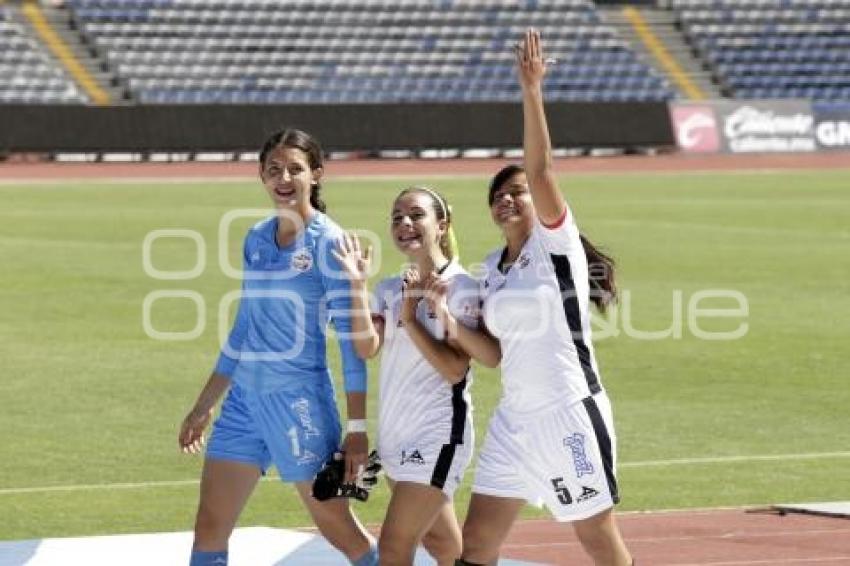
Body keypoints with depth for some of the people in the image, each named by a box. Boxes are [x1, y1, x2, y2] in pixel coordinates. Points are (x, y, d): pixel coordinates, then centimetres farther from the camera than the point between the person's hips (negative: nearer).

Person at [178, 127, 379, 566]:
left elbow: (351, 338, -10)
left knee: (337, 527, 1)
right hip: (245, 398, 7)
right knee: (209, 530, 4)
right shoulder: (256, 239, 10)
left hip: (298, 399, -7)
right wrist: (203, 408, 21)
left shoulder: (328, 242, -9)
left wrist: (357, 427, -14)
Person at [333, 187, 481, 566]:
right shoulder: (389, 290, 8)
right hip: (396, 436, 7)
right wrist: (357, 284, -15)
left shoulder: (462, 288, -10)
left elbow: (455, 370, -16)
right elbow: (366, 348, -8)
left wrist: (410, 319, -19)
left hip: (437, 436, -7)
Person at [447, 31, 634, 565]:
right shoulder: (493, 267, 14)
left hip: (569, 414, -7)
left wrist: (532, 90, -29)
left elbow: (540, 170, -22)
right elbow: (493, 352, 16)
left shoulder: (558, 242, -6)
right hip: (515, 418, 7)